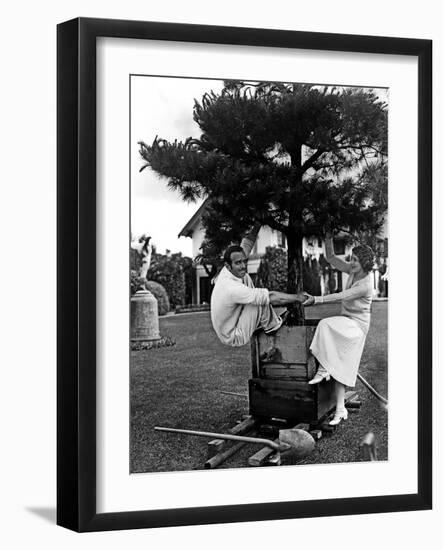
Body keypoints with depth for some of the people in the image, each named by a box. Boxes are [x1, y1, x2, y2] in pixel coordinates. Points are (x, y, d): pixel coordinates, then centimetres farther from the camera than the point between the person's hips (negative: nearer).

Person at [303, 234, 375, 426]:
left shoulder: (365, 285, -23)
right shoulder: (353, 270, 0)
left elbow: (340, 297, -28)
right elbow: (331, 258, 5)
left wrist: (316, 299, -30)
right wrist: (328, 238, -8)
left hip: (357, 325, -8)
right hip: (345, 322, 8)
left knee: (325, 325, -32)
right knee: (339, 366, 2)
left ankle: (323, 370, -23)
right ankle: (340, 409, 2)